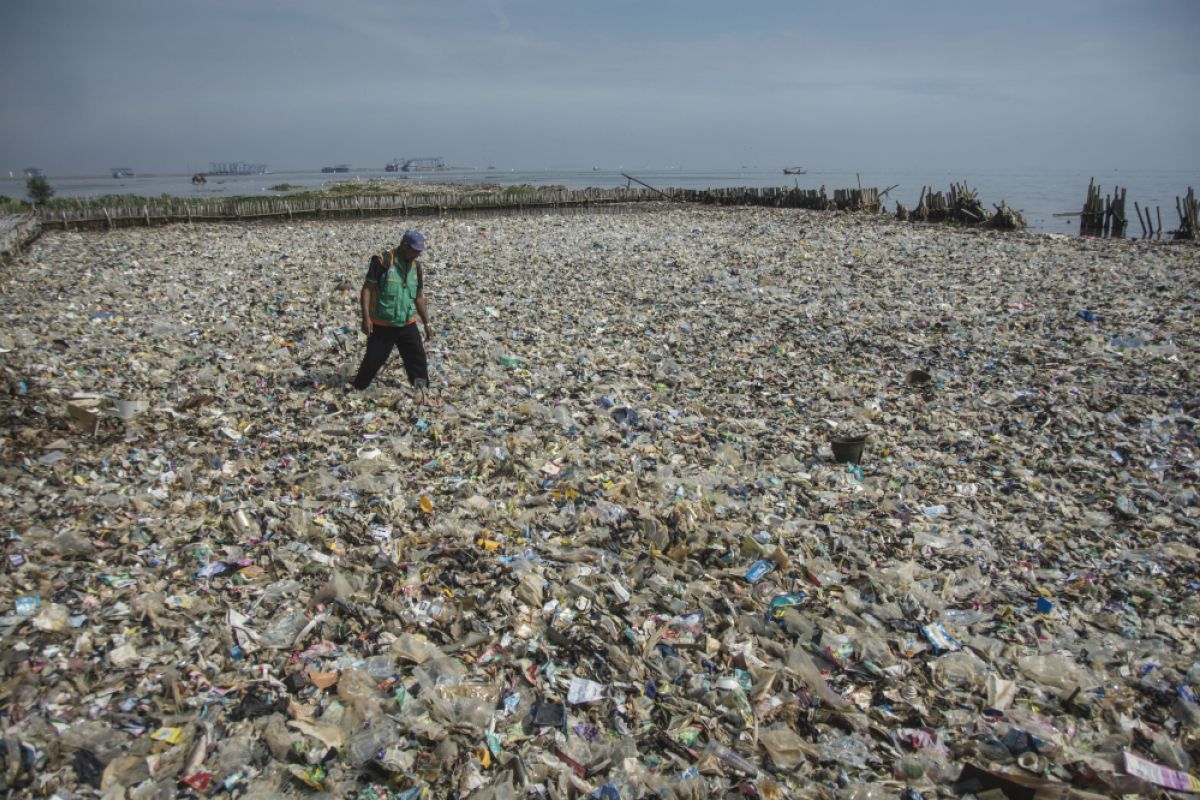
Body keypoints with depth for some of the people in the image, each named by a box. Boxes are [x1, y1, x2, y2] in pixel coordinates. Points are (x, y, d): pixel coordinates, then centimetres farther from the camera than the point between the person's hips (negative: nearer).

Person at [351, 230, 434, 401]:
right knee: (373, 359, 3)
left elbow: (419, 298, 13)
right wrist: (366, 317, -18)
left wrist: (427, 324, 14)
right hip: (381, 325, -4)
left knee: (418, 357, -2)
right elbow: (367, 289, -12)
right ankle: (356, 389, 23)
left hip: (407, 324, 4)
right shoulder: (383, 261, -14)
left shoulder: (417, 267, 4)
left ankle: (422, 391, 7)